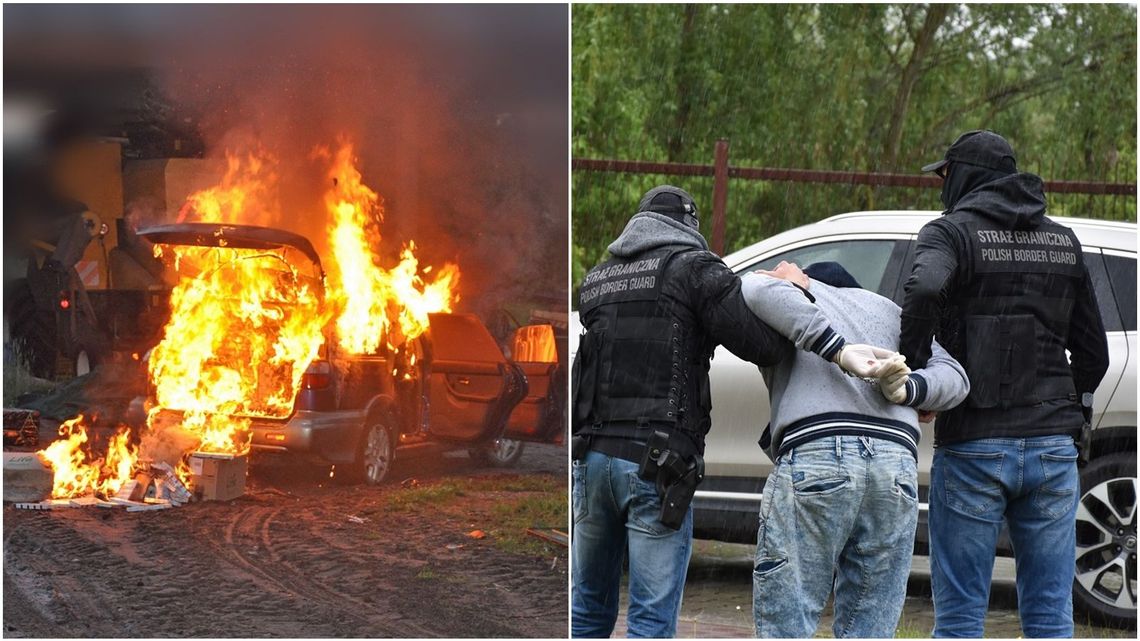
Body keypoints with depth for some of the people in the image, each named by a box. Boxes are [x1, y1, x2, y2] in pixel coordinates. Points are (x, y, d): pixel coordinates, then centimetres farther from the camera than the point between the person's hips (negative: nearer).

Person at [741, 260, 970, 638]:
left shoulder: (794, 291, 22)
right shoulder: (887, 308, 34)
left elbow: (758, 289, -4)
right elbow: (952, 374, 20)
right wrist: (907, 391, 1)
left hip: (815, 452, -4)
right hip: (898, 463, 4)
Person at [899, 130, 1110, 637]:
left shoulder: (950, 232, -2)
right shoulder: (1064, 242, 14)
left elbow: (925, 289, -26)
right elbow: (1092, 351, 17)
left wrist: (910, 373, -14)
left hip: (972, 448, -4)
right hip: (1053, 448, 4)